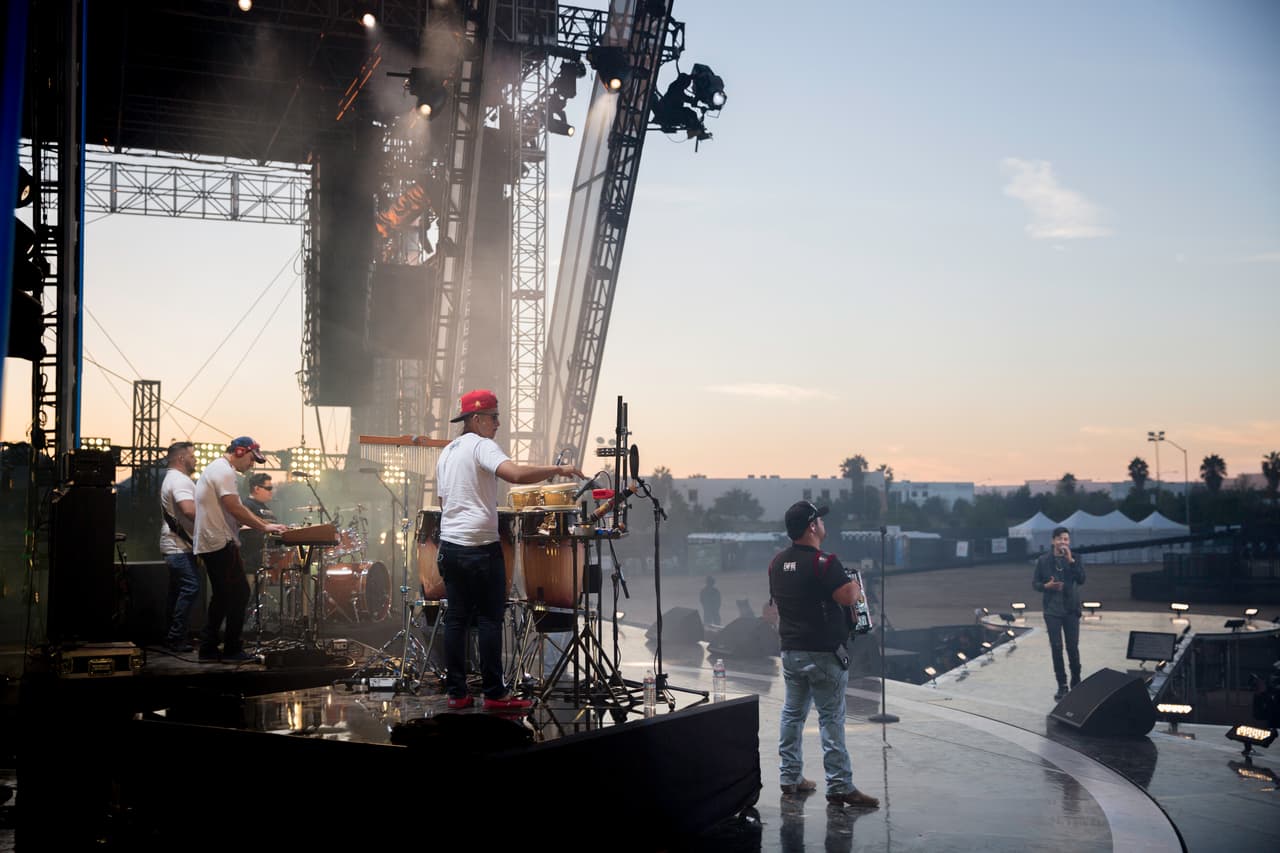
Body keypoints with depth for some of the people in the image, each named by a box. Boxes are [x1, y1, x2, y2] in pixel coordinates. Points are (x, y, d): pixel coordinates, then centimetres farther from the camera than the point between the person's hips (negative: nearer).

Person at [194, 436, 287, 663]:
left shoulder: (214, 468, 21)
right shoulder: (224, 471, -12)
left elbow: (236, 509, 22)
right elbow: (235, 509, -20)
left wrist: (265, 524, 14)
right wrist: (264, 527, -12)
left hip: (209, 545, 11)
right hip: (222, 544, -11)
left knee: (221, 597, 14)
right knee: (239, 594, -5)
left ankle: (208, 650, 15)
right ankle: (232, 650, -2)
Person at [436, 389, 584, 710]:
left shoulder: (447, 452, 18)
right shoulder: (482, 446, -10)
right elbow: (515, 473, -28)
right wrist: (557, 470, -22)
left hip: (449, 545, 8)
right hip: (480, 547, -8)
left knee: (456, 618, 8)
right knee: (489, 619, -2)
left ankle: (456, 692, 10)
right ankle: (495, 693, 1)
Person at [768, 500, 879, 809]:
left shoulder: (777, 563, 8)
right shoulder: (824, 562, -19)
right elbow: (848, 597, -24)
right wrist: (855, 585, -3)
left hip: (790, 650, 7)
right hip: (823, 653, -7)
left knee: (792, 714, 15)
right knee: (831, 719, -3)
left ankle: (790, 778, 21)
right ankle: (840, 787, -1)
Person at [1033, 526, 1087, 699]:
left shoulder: (1075, 559, 1)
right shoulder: (1044, 560, 1)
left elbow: (1081, 580, -12)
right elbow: (1035, 583, 5)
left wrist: (1070, 560, -19)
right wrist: (1046, 586, -16)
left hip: (1071, 609, 0)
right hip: (1052, 610, 0)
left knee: (1073, 647, 2)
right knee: (1056, 648, 0)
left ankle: (1076, 682, 18)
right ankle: (1062, 685, 8)